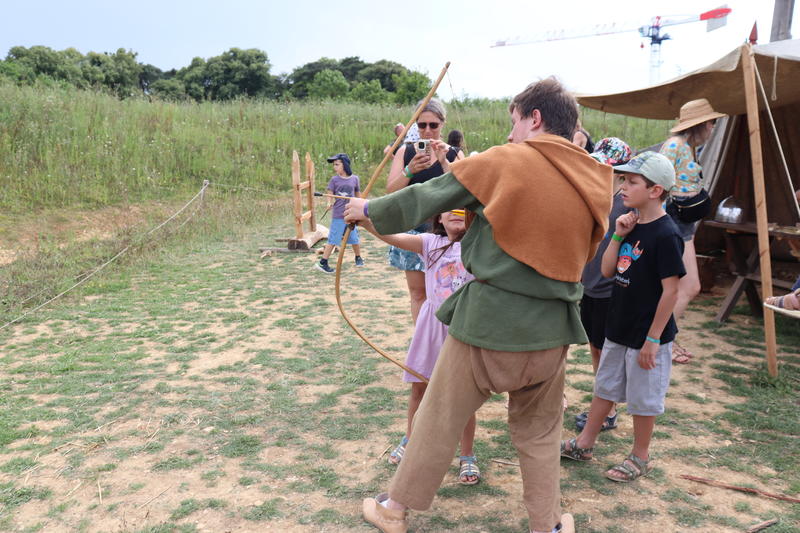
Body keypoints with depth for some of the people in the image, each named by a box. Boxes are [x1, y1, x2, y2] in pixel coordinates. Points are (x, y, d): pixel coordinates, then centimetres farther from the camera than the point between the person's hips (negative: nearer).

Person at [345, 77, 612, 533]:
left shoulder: (505, 161, -9)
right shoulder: (595, 182, 4)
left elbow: (425, 198, -3)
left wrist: (369, 209, 14)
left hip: (488, 319, -4)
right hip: (552, 328, 4)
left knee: (439, 419, 12)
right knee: (539, 431, 22)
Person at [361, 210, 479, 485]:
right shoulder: (431, 243, -3)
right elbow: (394, 237, -16)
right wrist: (366, 222, -31)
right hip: (433, 325, 2)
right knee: (419, 387, 16)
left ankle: (467, 456, 26)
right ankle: (410, 440, 40)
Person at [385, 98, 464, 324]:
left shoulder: (454, 155, 3)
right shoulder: (405, 152, 7)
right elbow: (391, 189, -3)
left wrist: (443, 161, -22)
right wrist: (410, 170, -20)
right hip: (413, 227, 2)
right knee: (417, 292, 6)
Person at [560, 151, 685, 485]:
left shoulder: (665, 235, -21)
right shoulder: (632, 225, 4)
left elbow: (670, 290, -20)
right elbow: (607, 270, 4)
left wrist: (653, 339, -19)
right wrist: (618, 235, -9)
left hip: (647, 336, -8)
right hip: (618, 329, 8)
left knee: (643, 398, 10)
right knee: (605, 387, 20)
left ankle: (640, 457, 29)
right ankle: (584, 444, 34)